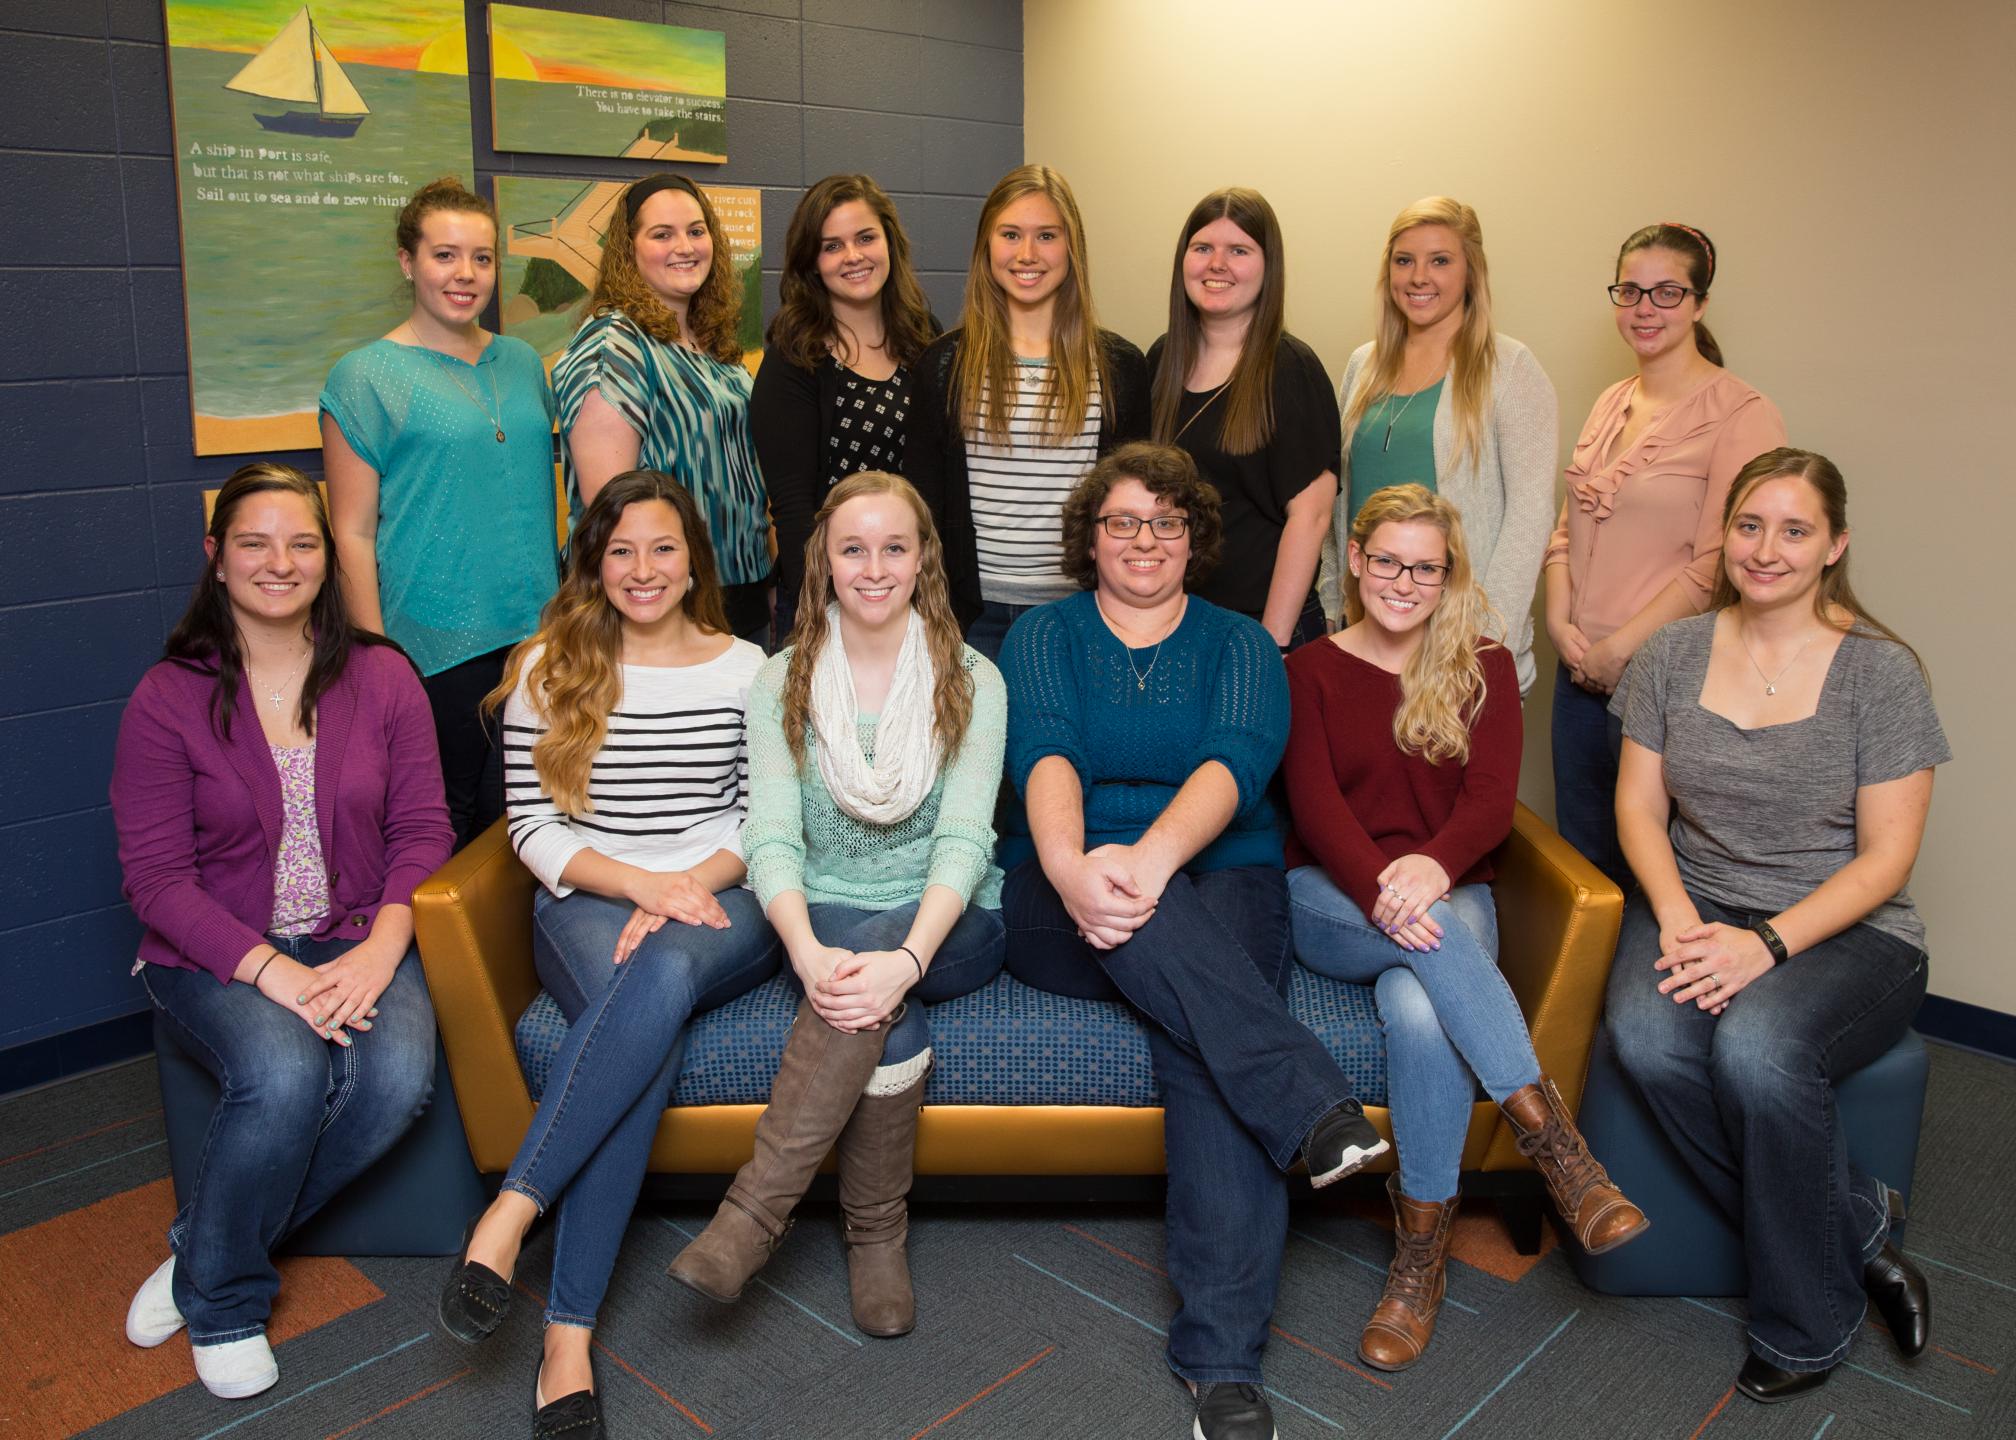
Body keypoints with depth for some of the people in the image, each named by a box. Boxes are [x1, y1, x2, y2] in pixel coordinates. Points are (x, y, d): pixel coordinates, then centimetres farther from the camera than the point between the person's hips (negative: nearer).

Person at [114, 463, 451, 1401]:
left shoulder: (383, 678, 3)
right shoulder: (168, 699, -3)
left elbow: (421, 829, 1)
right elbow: (156, 877, -6)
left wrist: (380, 949, -16)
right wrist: (271, 971, -21)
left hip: (355, 940, 2)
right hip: (215, 954, -2)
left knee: (399, 1075, -27)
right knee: (284, 1074, -31)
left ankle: (209, 1249, 0)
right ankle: (220, 1296, -1)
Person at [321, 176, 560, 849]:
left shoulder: (522, 363, 12)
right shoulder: (367, 376, -4)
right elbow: (353, 534, -6)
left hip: (533, 636, 5)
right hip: (436, 649, -5)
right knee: (444, 830, 3)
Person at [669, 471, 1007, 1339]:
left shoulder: (971, 681, 2)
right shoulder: (783, 682, 5)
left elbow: (964, 837, -10)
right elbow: (771, 837, -6)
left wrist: (905, 956, -28)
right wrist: (808, 953, -27)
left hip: (949, 926, 0)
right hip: (826, 922, 1)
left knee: (877, 959, -34)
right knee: (889, 1019, -33)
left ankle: (756, 1209, -27)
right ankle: (877, 1235, -16)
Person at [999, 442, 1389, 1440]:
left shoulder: (1240, 645, 14)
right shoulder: (1042, 636, 13)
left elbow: (1235, 761, -8)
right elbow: (1045, 754, -8)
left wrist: (1154, 854, -30)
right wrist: (1071, 864, -31)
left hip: (1217, 881, 0)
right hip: (1066, 899, 0)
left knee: (1205, 1045, -31)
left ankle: (1223, 1359, -30)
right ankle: (1312, 1106, -40)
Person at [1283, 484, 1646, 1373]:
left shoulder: (1484, 669, 11)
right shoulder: (1311, 670, 9)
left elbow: (1493, 798, -3)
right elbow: (1314, 801, -5)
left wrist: (1433, 864, -27)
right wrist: (1378, 889, -26)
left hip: (1449, 893, 1)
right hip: (1332, 900, 0)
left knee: (1419, 1008, -35)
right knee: (1431, 935, -37)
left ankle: (1421, 1256, -25)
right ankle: (1559, 1150, -36)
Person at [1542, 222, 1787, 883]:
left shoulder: (1741, 415, -9)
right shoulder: (1610, 404, 13)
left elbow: (1717, 565, -15)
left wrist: (1619, 646, -15)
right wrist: (1560, 622, -1)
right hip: (1582, 673, 6)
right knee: (1580, 861, 13)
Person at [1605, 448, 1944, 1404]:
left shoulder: (1880, 672, -4)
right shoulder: (1673, 654, 6)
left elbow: (1885, 856, -7)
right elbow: (1639, 805, 5)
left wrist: (1768, 943, -20)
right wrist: (1677, 917, -13)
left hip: (1843, 929, -3)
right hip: (1696, 905, 3)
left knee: (1758, 1048, -34)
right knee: (1644, 1038, -30)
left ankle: (1808, 1322, -7)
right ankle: (1858, 1229, -7)